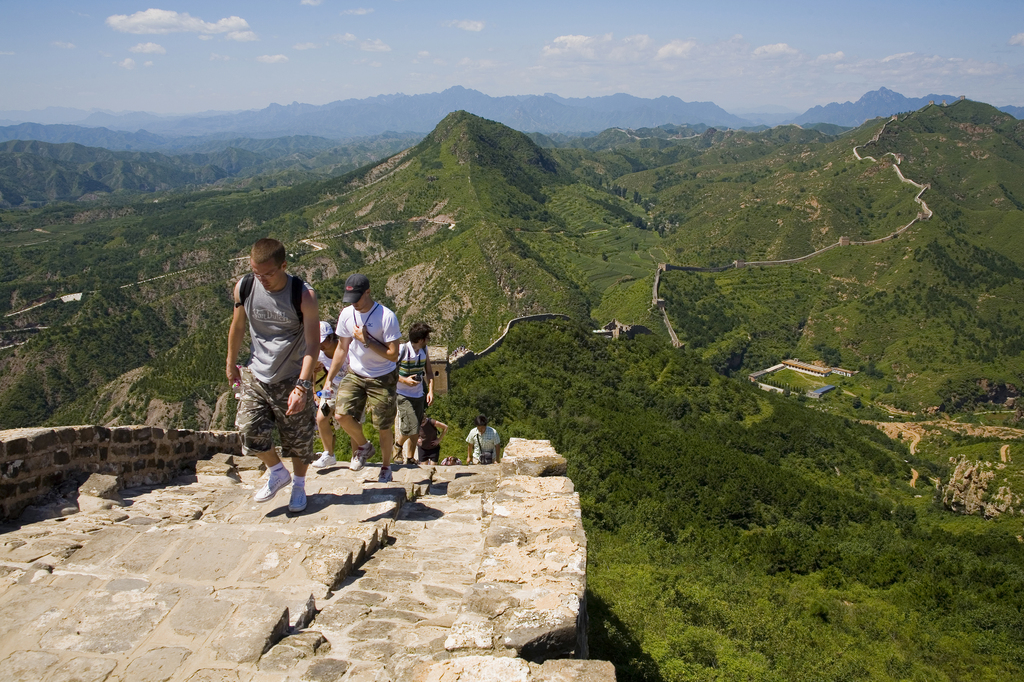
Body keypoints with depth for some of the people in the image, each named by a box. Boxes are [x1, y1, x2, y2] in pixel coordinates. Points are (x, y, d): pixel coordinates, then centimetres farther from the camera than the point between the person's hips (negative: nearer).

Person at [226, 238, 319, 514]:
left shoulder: (303, 295, -20)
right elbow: (237, 327, 8)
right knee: (250, 431, -8)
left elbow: (312, 344, -22)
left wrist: (302, 386, -31)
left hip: (292, 379, -3)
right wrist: (231, 364, 17)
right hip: (255, 375, 3)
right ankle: (278, 473, 22)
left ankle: (299, 485, 36)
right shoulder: (244, 288, -9)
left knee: (298, 439, 8)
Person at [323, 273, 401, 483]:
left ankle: (385, 468, 28)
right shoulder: (346, 314, -2)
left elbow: (393, 355, -18)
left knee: (384, 428, 3)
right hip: (355, 375, 4)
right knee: (342, 415, -15)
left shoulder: (386, 317, -18)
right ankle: (363, 446, 15)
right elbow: (341, 349, 10)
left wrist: (366, 340, -23)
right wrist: (329, 379, 9)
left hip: (382, 379, -4)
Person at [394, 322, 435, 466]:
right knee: (410, 428, -14)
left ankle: (410, 459, 21)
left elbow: (429, 372, 13)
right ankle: (398, 445, 17)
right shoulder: (400, 350, -16)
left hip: (419, 395, 6)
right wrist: (404, 380, -24)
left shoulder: (425, 351, 4)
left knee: (415, 432, 7)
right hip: (404, 395, -6)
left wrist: (430, 391, 1)